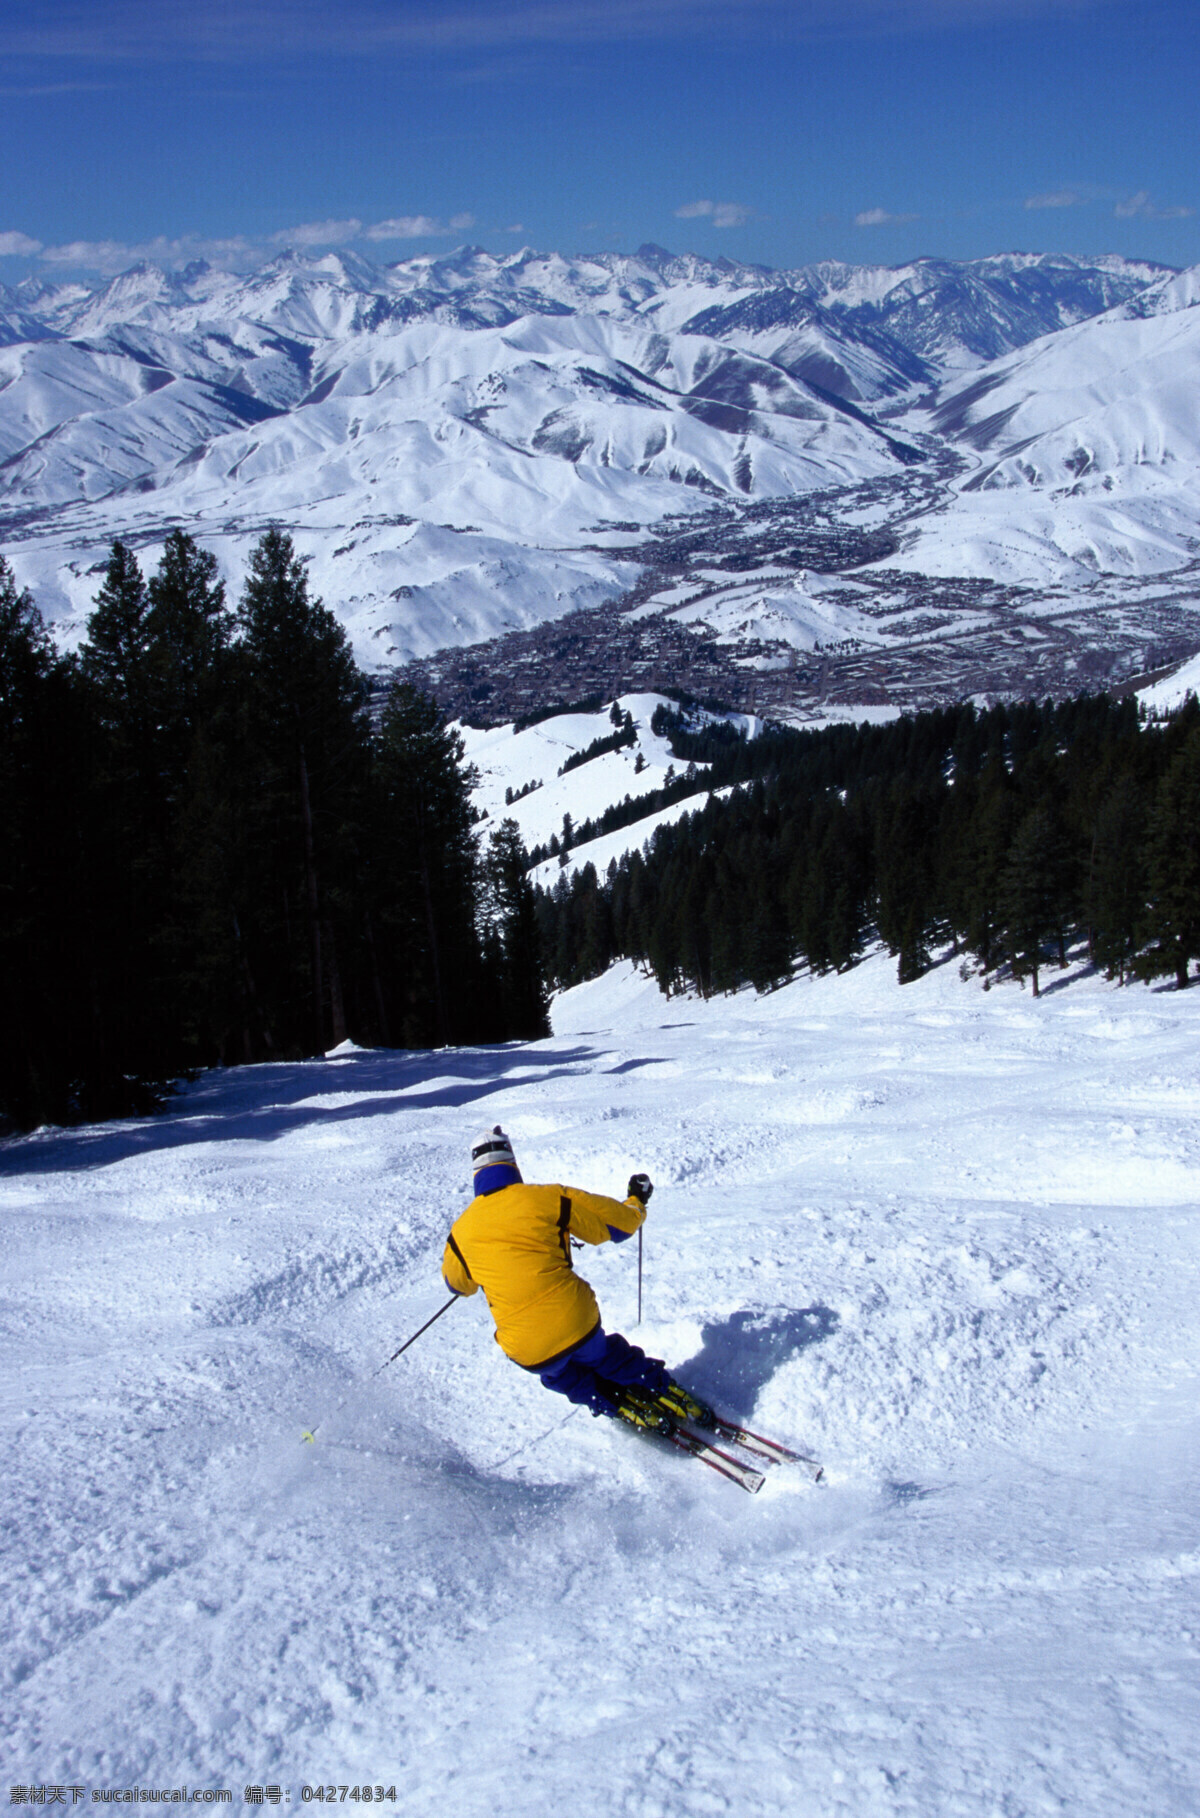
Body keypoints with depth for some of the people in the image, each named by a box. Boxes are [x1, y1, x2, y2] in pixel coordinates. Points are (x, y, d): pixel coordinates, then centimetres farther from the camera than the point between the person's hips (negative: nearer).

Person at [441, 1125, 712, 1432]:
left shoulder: (461, 1231, 0)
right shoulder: (550, 1199, -6)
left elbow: (456, 1283, 22)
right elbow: (620, 1222, 5)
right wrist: (637, 1200, 27)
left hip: (529, 1352, 0)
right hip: (577, 1323, 0)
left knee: (559, 1375, 35)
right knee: (607, 1358, 33)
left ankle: (625, 1407, 27)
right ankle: (675, 1401, 41)